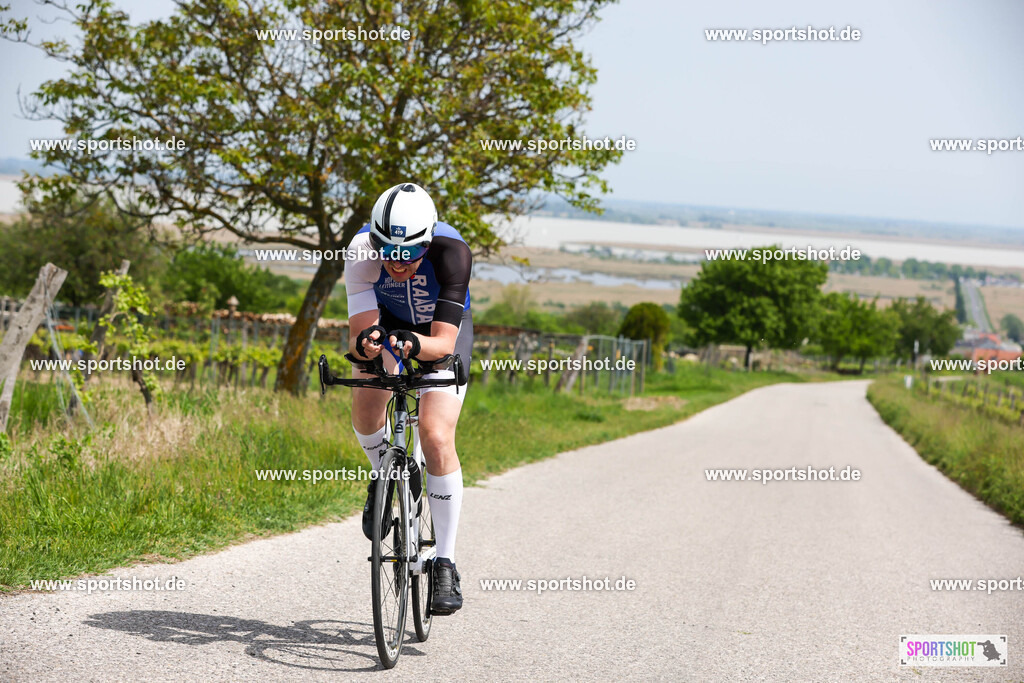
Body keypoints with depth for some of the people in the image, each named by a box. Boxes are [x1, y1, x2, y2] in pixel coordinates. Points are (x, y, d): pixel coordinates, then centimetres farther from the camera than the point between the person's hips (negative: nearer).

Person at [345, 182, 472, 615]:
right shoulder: (362, 250, -31)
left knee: (436, 439, -18)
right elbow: (360, 329, -34)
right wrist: (363, 342, -57)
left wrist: (415, 344, -59)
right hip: (387, 321, 2)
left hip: (443, 332, -2)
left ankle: (445, 564, -9)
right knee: (366, 411, -23)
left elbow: (443, 341, -38)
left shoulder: (452, 252, -36)